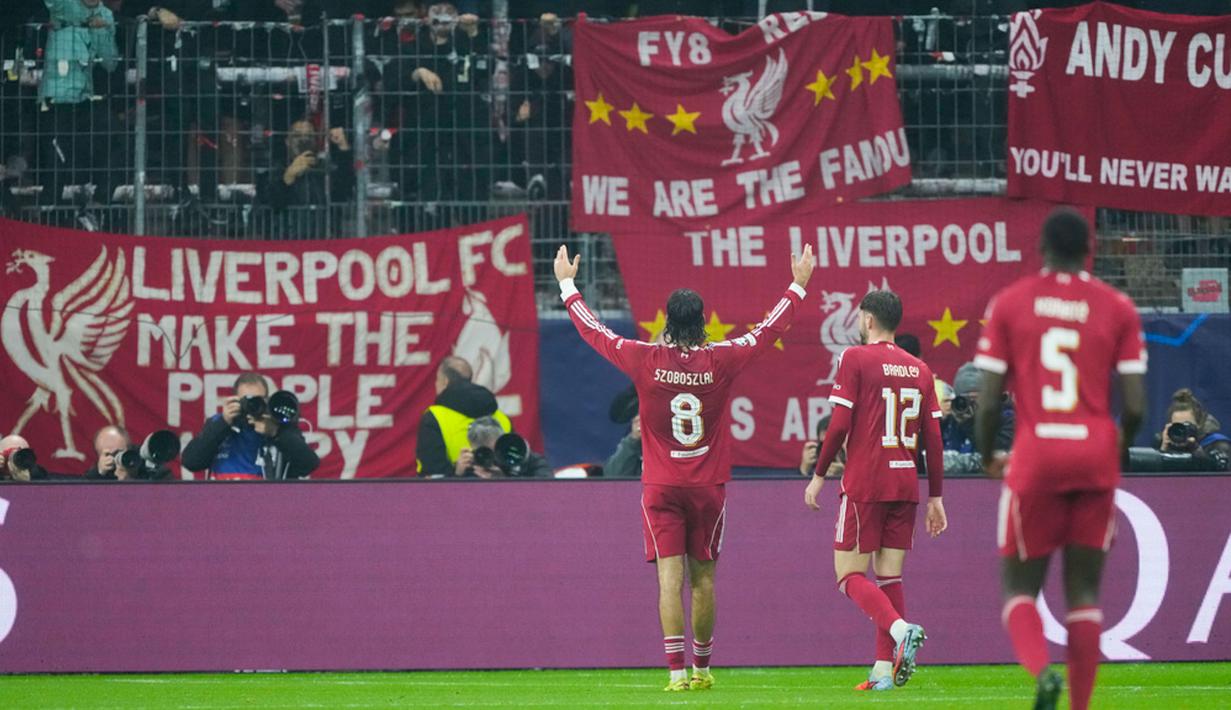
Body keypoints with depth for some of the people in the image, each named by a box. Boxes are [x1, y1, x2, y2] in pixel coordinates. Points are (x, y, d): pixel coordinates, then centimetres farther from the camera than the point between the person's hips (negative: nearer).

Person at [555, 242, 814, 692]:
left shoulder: (645, 360, -8)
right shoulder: (720, 360, -7)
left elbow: (593, 331, 4)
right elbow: (768, 330, 7)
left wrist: (567, 284, 18)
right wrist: (798, 286, 21)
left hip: (661, 489, -1)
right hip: (708, 486, 1)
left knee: (670, 579, -5)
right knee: (703, 579, 10)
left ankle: (678, 671, -13)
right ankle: (702, 668, 19)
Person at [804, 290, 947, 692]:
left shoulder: (856, 359, -5)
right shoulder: (919, 369, 10)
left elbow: (840, 424, -11)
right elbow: (933, 437, 9)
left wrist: (818, 475, -1)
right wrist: (935, 497, 14)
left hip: (864, 484, -5)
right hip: (905, 485, 5)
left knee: (849, 574, -2)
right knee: (889, 575, 8)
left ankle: (900, 629, -27)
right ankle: (884, 669, 2)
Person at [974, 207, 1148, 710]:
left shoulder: (1009, 305, 1)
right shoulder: (1118, 309, 2)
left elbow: (988, 400, -3)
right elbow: (1135, 405, -2)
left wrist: (988, 457, 15)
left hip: (1035, 460, -1)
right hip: (1096, 458, 1)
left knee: (1020, 586, 7)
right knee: (1084, 590, 10)